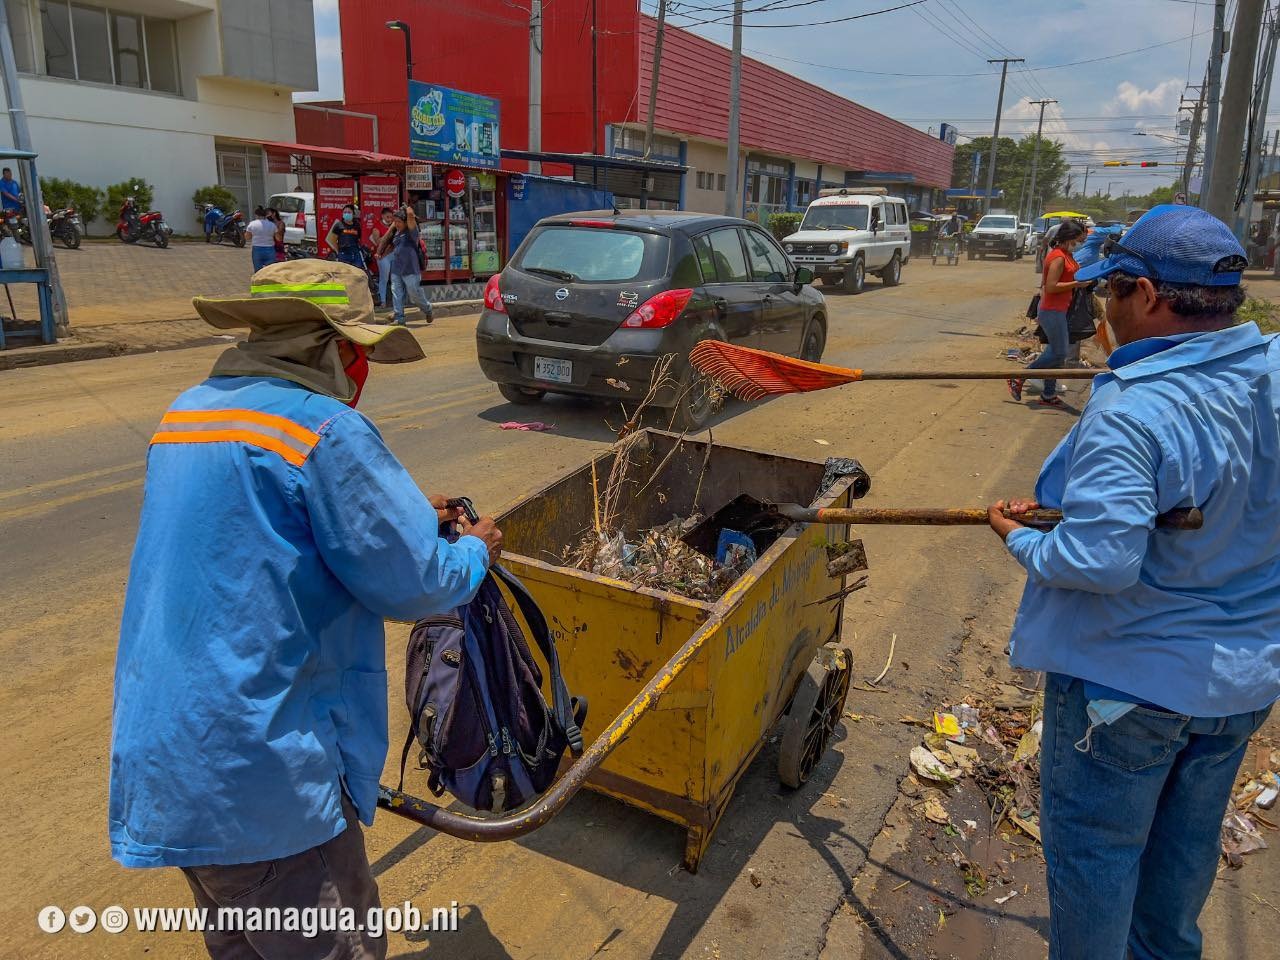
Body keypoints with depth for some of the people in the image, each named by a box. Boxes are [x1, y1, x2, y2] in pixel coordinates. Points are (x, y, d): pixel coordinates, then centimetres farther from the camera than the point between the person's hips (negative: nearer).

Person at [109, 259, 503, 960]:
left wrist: (406, 518, 17)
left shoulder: (186, 412, 8)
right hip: (260, 776, -9)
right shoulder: (326, 431, -19)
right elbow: (418, 586, -17)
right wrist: (476, 550, 5)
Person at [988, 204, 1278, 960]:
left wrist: (1021, 538, -15)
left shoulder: (1131, 411, -30)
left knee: (1094, 851, 15)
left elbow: (1097, 560, -34)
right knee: (1188, 843, 29)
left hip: (1127, 681, -7)